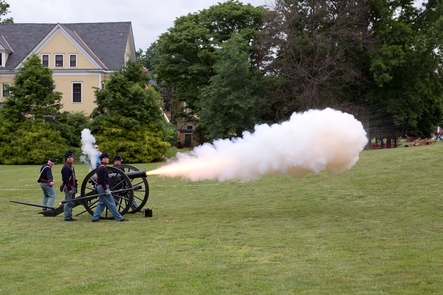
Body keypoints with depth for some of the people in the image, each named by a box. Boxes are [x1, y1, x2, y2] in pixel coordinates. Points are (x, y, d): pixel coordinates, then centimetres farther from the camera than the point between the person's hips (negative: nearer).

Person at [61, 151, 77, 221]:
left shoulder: (71, 167, 17)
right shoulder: (65, 167, -15)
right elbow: (66, 179, -21)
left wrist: (75, 187, 20)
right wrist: (69, 189, -23)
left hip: (73, 187, 10)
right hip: (68, 187, -10)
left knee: (71, 203, 12)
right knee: (68, 203, -6)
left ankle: (69, 216, 18)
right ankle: (67, 217, -3)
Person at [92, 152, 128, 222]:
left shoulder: (100, 167, 16)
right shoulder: (103, 168, -17)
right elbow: (102, 180, -23)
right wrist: (106, 190, -22)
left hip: (100, 187, 10)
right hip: (103, 187, -10)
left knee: (101, 203, 13)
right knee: (111, 203, -7)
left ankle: (95, 218, 10)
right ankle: (119, 218, -4)